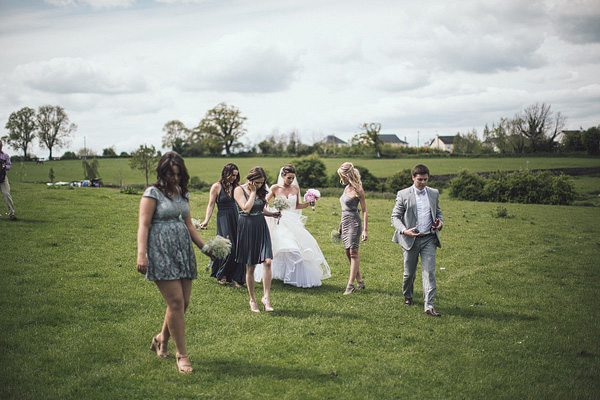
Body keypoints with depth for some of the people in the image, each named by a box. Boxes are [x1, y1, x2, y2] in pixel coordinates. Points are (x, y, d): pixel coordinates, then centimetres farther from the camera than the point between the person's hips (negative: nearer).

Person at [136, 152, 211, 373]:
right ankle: (182, 355, -1)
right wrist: (141, 254, -20)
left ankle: (161, 339, 31)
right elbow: (143, 225, -9)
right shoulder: (153, 193, -2)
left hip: (183, 250, 7)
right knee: (176, 301, -11)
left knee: (184, 302, 5)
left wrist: (206, 247, 16)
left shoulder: (183, 193, 17)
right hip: (161, 251, -6)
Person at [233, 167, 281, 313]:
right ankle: (252, 299, 16)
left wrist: (272, 214, 5)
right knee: (250, 266, 4)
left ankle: (266, 297, -6)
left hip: (261, 228, 4)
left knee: (267, 261, -12)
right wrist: (253, 192, -13)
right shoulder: (239, 190, -6)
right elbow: (246, 209, -19)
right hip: (247, 229, -4)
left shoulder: (260, 190, 10)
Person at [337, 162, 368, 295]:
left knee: (353, 253, -8)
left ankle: (350, 284, -9)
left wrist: (365, 230, -15)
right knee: (348, 253, 8)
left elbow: (364, 211, -11)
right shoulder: (346, 188, 13)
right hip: (345, 223, 9)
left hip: (354, 223, -9)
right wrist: (341, 223, 24)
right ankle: (360, 281, 15)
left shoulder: (358, 190, -11)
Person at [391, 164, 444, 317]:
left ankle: (429, 306, -7)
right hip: (411, 240, -2)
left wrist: (440, 222, -2)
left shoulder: (434, 193, 9)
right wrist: (404, 230, -18)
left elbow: (438, 212, 21)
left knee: (429, 272, -7)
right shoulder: (403, 194, -2)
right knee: (409, 273, 10)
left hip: (429, 239, 2)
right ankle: (407, 296, 37)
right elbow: (395, 216, -1)